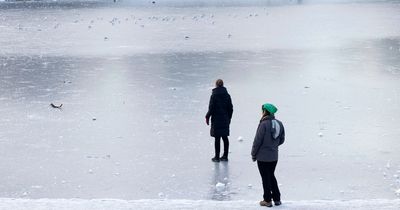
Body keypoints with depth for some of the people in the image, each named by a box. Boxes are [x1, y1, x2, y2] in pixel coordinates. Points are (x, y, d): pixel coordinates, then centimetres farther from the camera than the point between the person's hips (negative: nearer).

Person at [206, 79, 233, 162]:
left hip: (216, 120, -5)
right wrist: (229, 118, 20)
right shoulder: (227, 95, 4)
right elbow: (230, 108, 9)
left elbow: (211, 108, -12)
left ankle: (217, 157, 2)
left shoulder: (214, 95, -12)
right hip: (225, 120, 5)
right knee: (225, 137, 11)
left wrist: (207, 117, 1)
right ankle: (225, 156, 16)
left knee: (217, 138, -2)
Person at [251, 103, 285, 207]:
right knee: (271, 176, 20)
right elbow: (281, 140, 9)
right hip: (274, 156, 6)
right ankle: (277, 199, 22)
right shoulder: (279, 124, 1)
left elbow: (257, 141, -17)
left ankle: (267, 200, 11)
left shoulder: (264, 124, -20)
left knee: (265, 178, 4)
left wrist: (253, 154, -5)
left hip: (263, 157, -6)